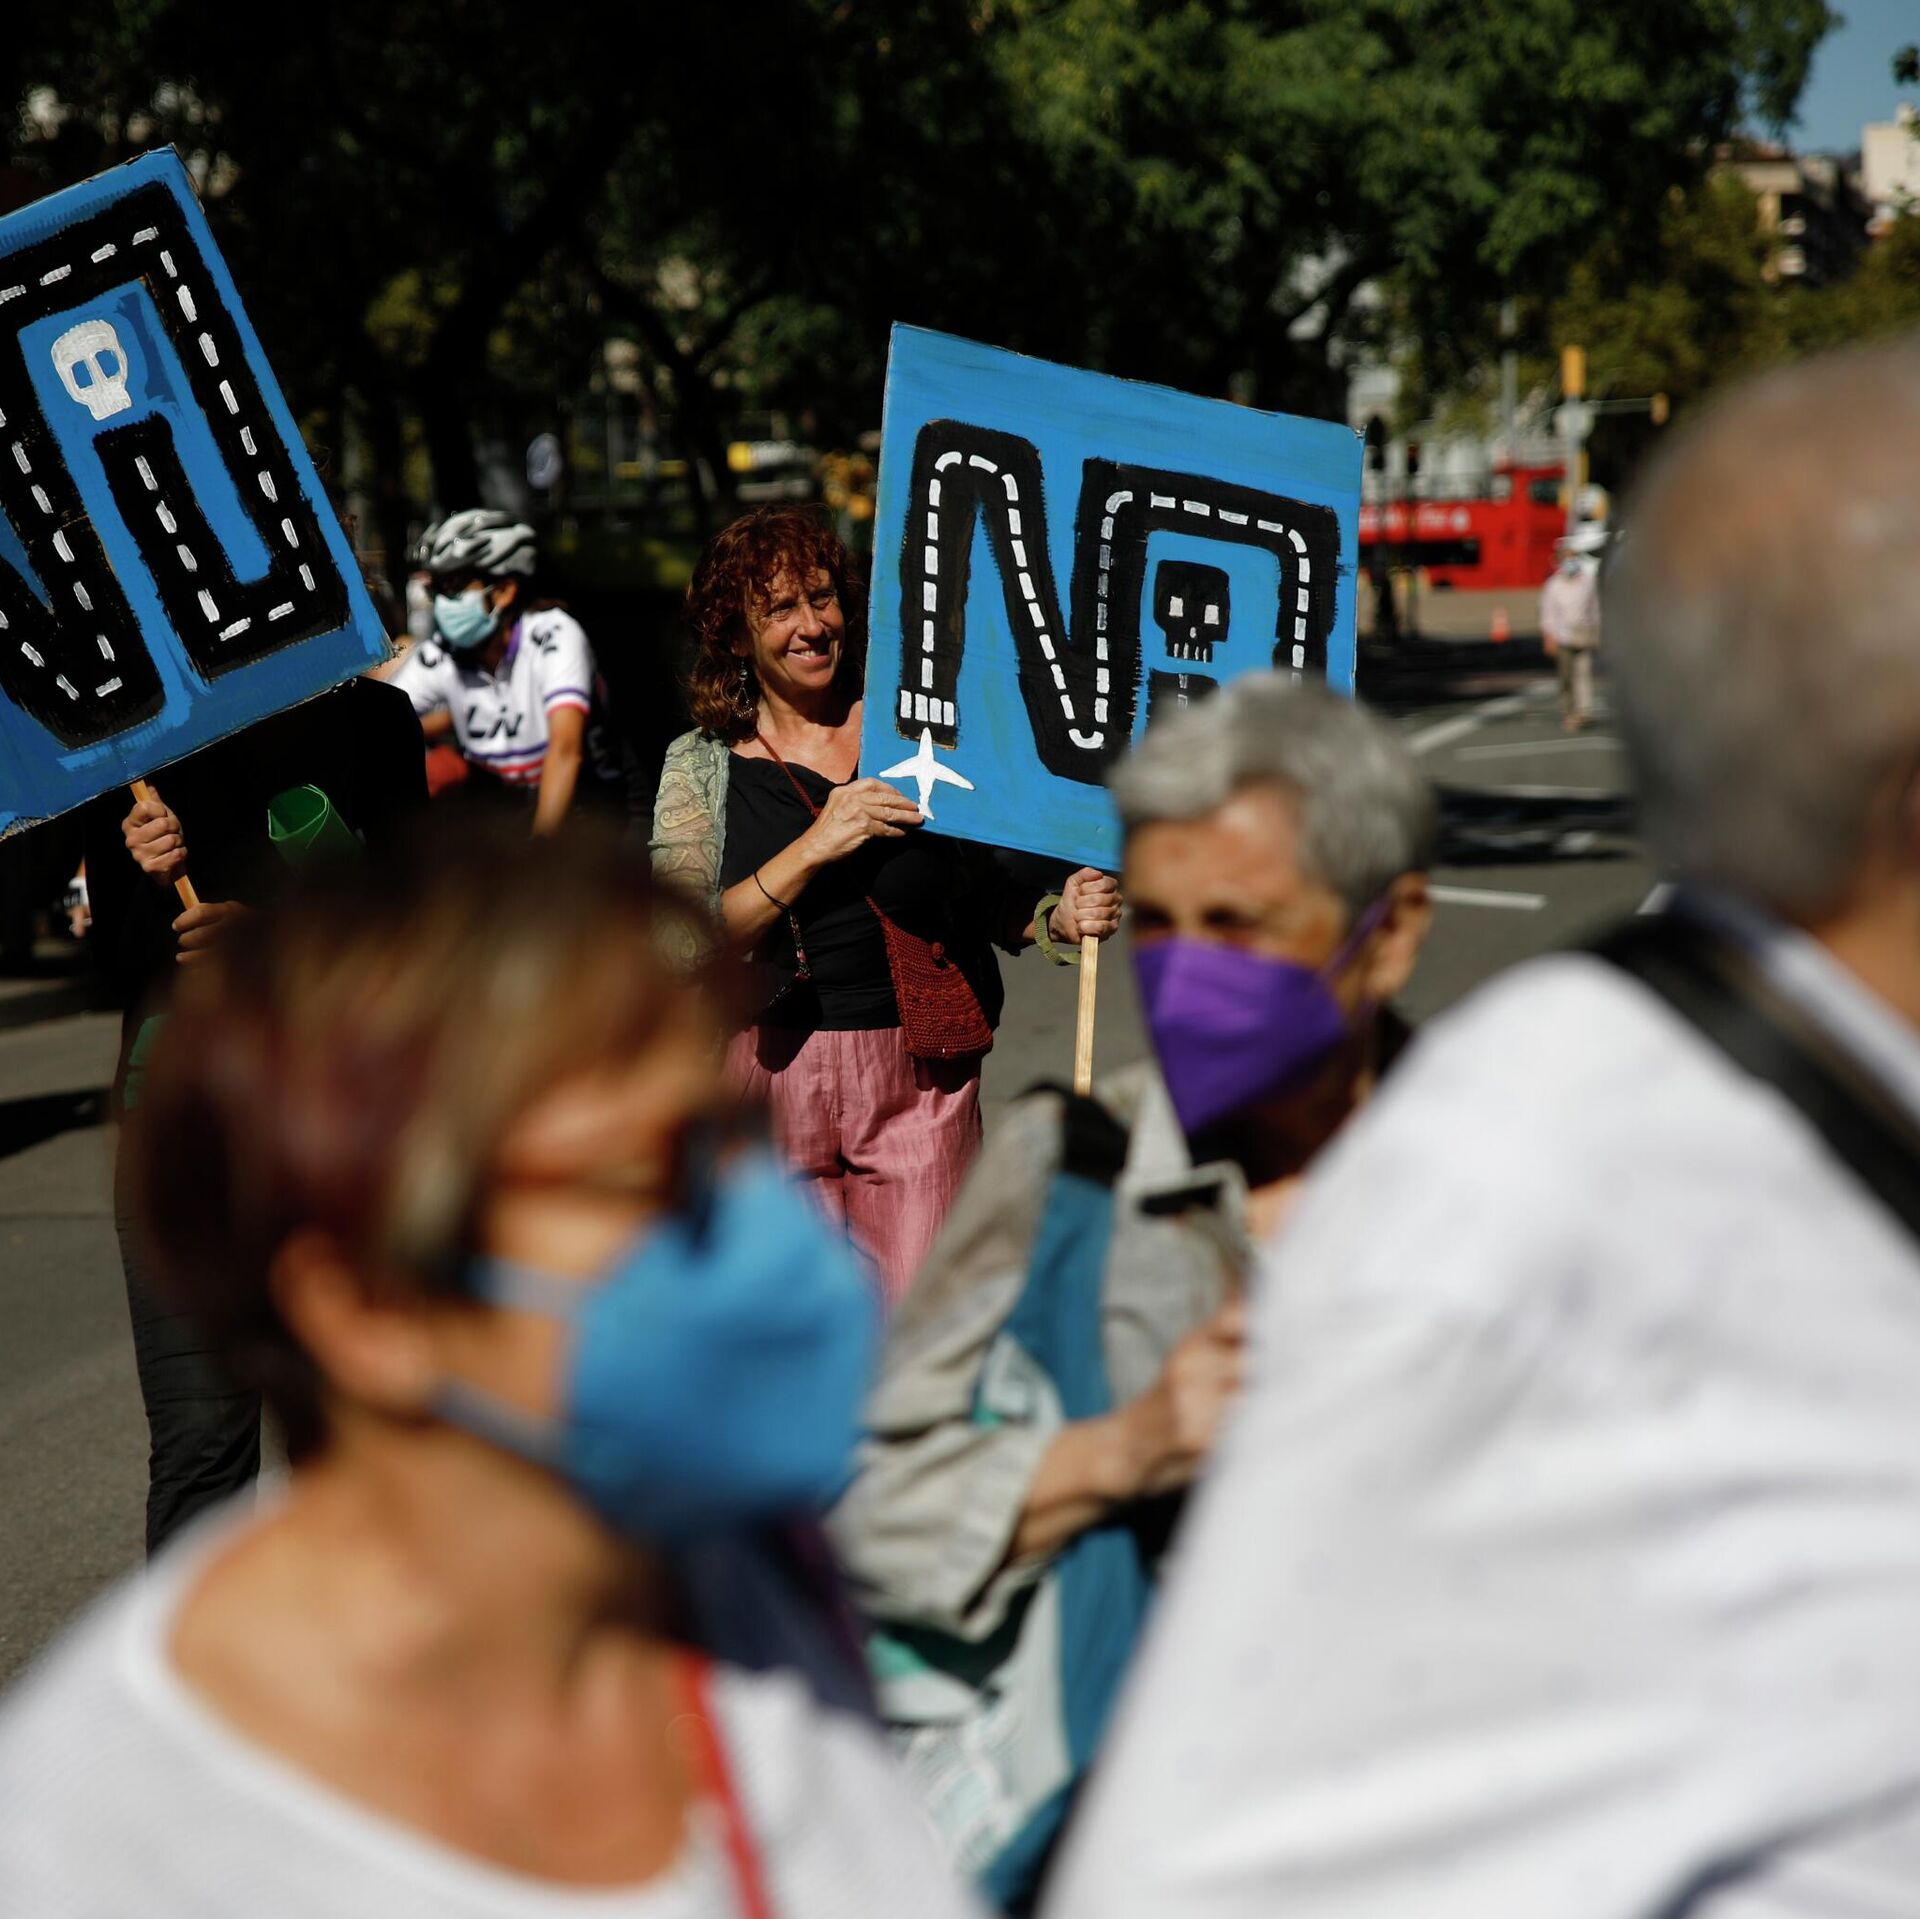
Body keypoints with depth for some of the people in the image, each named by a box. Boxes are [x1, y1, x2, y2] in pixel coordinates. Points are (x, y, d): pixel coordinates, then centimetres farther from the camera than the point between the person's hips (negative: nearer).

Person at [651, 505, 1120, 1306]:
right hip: (775, 1079, 0)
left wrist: (1056, 918, -8)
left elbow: (986, 887, 12)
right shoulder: (702, 766, 4)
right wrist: (812, 848, -16)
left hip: (920, 1080, 0)